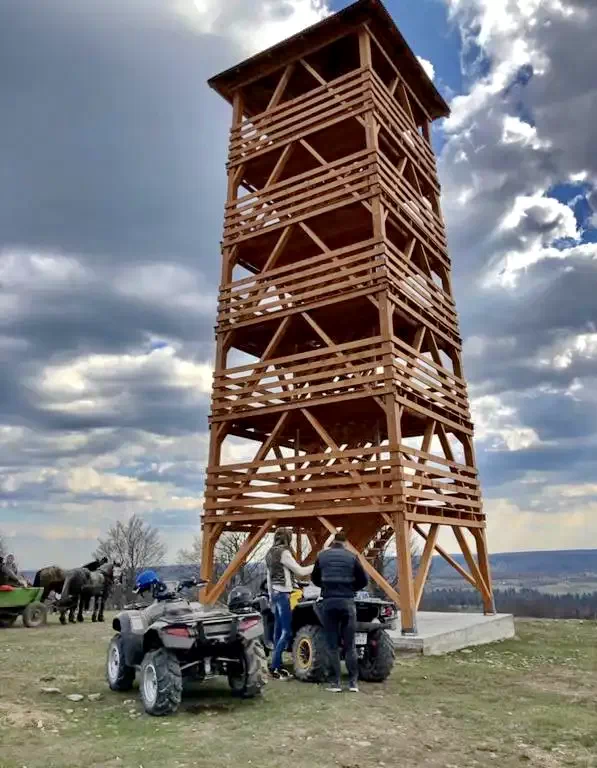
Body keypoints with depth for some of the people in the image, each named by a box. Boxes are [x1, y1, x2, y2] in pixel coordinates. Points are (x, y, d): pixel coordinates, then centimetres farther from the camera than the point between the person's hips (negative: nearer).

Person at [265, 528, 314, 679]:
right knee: (287, 631, -6)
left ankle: (277, 666, 16)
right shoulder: (283, 552, -15)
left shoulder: (270, 553, 12)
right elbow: (300, 572, -14)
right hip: (283, 594, -9)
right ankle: (274, 667, -6)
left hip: (275, 593, 9)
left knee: (278, 630, 12)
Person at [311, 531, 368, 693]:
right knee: (350, 644, 8)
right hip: (347, 602, -1)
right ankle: (353, 682, 10)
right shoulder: (352, 557, 1)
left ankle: (335, 682, 9)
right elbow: (363, 581, 4)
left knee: (332, 645, 8)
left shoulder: (322, 556, 6)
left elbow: (315, 579, 17)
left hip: (328, 602, 1)